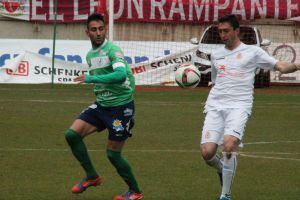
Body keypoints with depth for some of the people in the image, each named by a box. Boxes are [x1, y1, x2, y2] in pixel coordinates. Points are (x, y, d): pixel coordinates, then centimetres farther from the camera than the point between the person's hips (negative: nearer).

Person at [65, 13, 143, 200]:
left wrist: (91, 79, -34)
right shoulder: (90, 55, 9)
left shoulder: (112, 49, -18)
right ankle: (92, 176, 11)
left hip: (121, 106, -7)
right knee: (72, 134, -5)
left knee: (113, 153, -2)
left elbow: (121, 74, -35)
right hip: (101, 105, 7)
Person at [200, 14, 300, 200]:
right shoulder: (216, 55, 20)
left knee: (229, 144, -28)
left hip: (239, 106, -4)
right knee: (207, 152, -12)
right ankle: (222, 170, 25)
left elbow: (281, 66, 1)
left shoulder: (252, 52, 7)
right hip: (216, 106, 4)